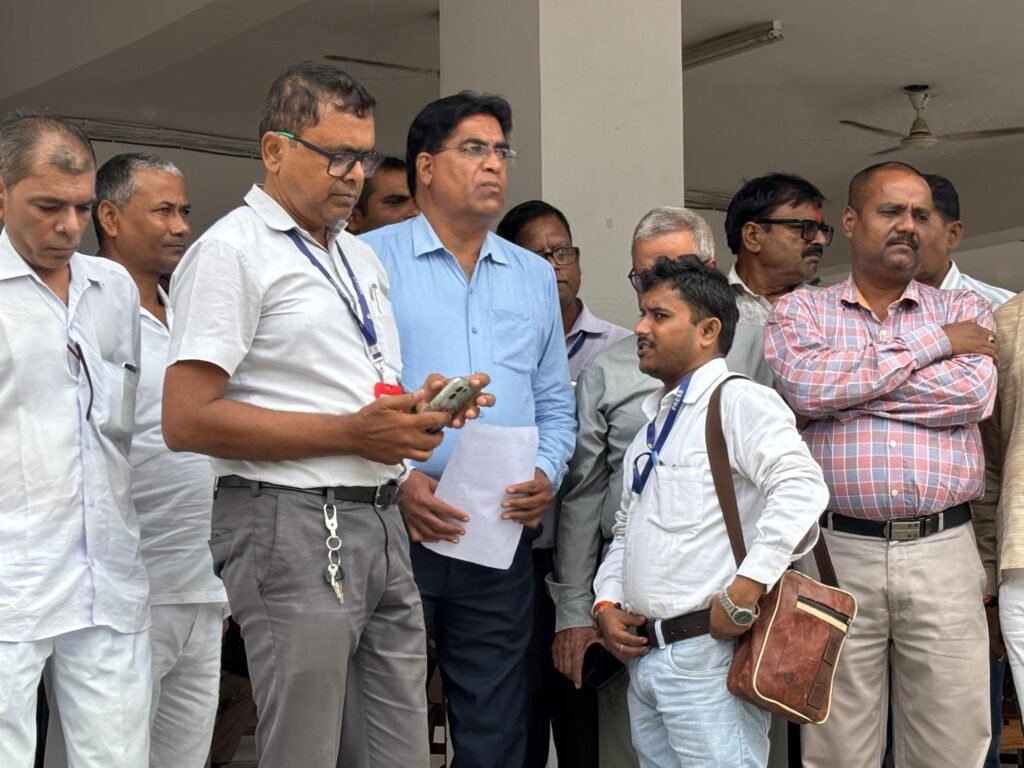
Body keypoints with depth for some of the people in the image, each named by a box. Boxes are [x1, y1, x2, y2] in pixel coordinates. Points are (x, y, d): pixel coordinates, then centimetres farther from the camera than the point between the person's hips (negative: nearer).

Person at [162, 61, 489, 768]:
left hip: (382, 524, 8)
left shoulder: (362, 257, 20)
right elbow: (187, 420, -15)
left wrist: (416, 408, 5)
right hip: (292, 525, -8)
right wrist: (351, 433, -16)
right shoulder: (232, 252, -6)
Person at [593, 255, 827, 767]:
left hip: (707, 653, -8)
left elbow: (801, 488, -22)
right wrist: (606, 604, 10)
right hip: (643, 655, 8)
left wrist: (743, 593, -23)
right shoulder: (652, 423, 21)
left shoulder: (737, 401, -7)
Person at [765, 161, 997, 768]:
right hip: (838, 552, -1)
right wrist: (929, 344, -5)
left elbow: (972, 395, -7)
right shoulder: (801, 311, 10)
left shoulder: (965, 311, 13)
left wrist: (847, 386, -6)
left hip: (944, 553, 1)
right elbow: (805, 387, -12)